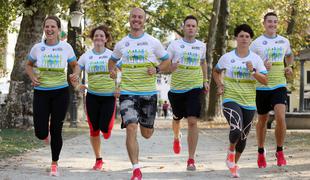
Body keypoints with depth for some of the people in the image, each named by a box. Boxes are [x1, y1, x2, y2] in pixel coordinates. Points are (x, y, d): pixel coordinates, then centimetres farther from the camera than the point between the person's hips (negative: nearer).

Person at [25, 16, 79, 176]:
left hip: (60, 92, -1)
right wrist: (32, 77, -4)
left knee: (56, 131, 2)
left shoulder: (66, 47, -2)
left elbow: (75, 65, 13)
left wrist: (75, 75, -9)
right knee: (40, 133, -5)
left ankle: (54, 164, 19)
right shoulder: (37, 48, -1)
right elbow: (28, 65, 16)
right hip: (41, 92, 1)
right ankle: (46, 130, 35)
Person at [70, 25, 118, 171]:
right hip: (92, 96, 2)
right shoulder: (86, 56, 5)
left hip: (109, 96, -2)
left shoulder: (112, 55, -1)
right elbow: (74, 74, 11)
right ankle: (98, 159, 17)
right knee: (94, 130, 3)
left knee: (105, 128, -11)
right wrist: (77, 85, -6)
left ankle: (108, 127, 28)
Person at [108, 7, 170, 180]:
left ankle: (145, 123, 50)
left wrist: (157, 69, -10)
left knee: (147, 133, 9)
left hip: (149, 92, 0)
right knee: (131, 128, -16)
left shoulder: (153, 42, 2)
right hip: (127, 92, 0)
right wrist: (112, 70, 2)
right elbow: (112, 60, 24)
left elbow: (167, 62, 10)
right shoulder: (121, 44, 7)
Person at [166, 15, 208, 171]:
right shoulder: (175, 45, -2)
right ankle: (176, 137, 54)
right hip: (176, 88, 0)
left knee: (192, 121, -13)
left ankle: (191, 159, -10)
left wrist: (205, 80, 24)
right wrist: (170, 68, -21)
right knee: (177, 118, 17)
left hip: (195, 88, 0)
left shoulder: (201, 46, 6)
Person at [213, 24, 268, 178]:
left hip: (249, 103, 3)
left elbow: (265, 81, -2)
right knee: (236, 130, -26)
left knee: (243, 136, 11)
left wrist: (253, 71, -17)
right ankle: (231, 149, 6)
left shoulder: (256, 59, 2)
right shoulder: (227, 57, 0)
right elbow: (216, 72, 18)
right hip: (231, 100, -3)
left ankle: (234, 163, 33)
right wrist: (220, 86, 2)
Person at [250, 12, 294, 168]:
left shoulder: (284, 41, 7)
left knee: (280, 117, -17)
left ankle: (280, 152, -2)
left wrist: (289, 67, 7)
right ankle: (261, 153, 28)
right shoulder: (256, 43, -2)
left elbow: (289, 56, 27)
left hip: (279, 85, 1)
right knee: (262, 120, 10)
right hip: (262, 86, -1)